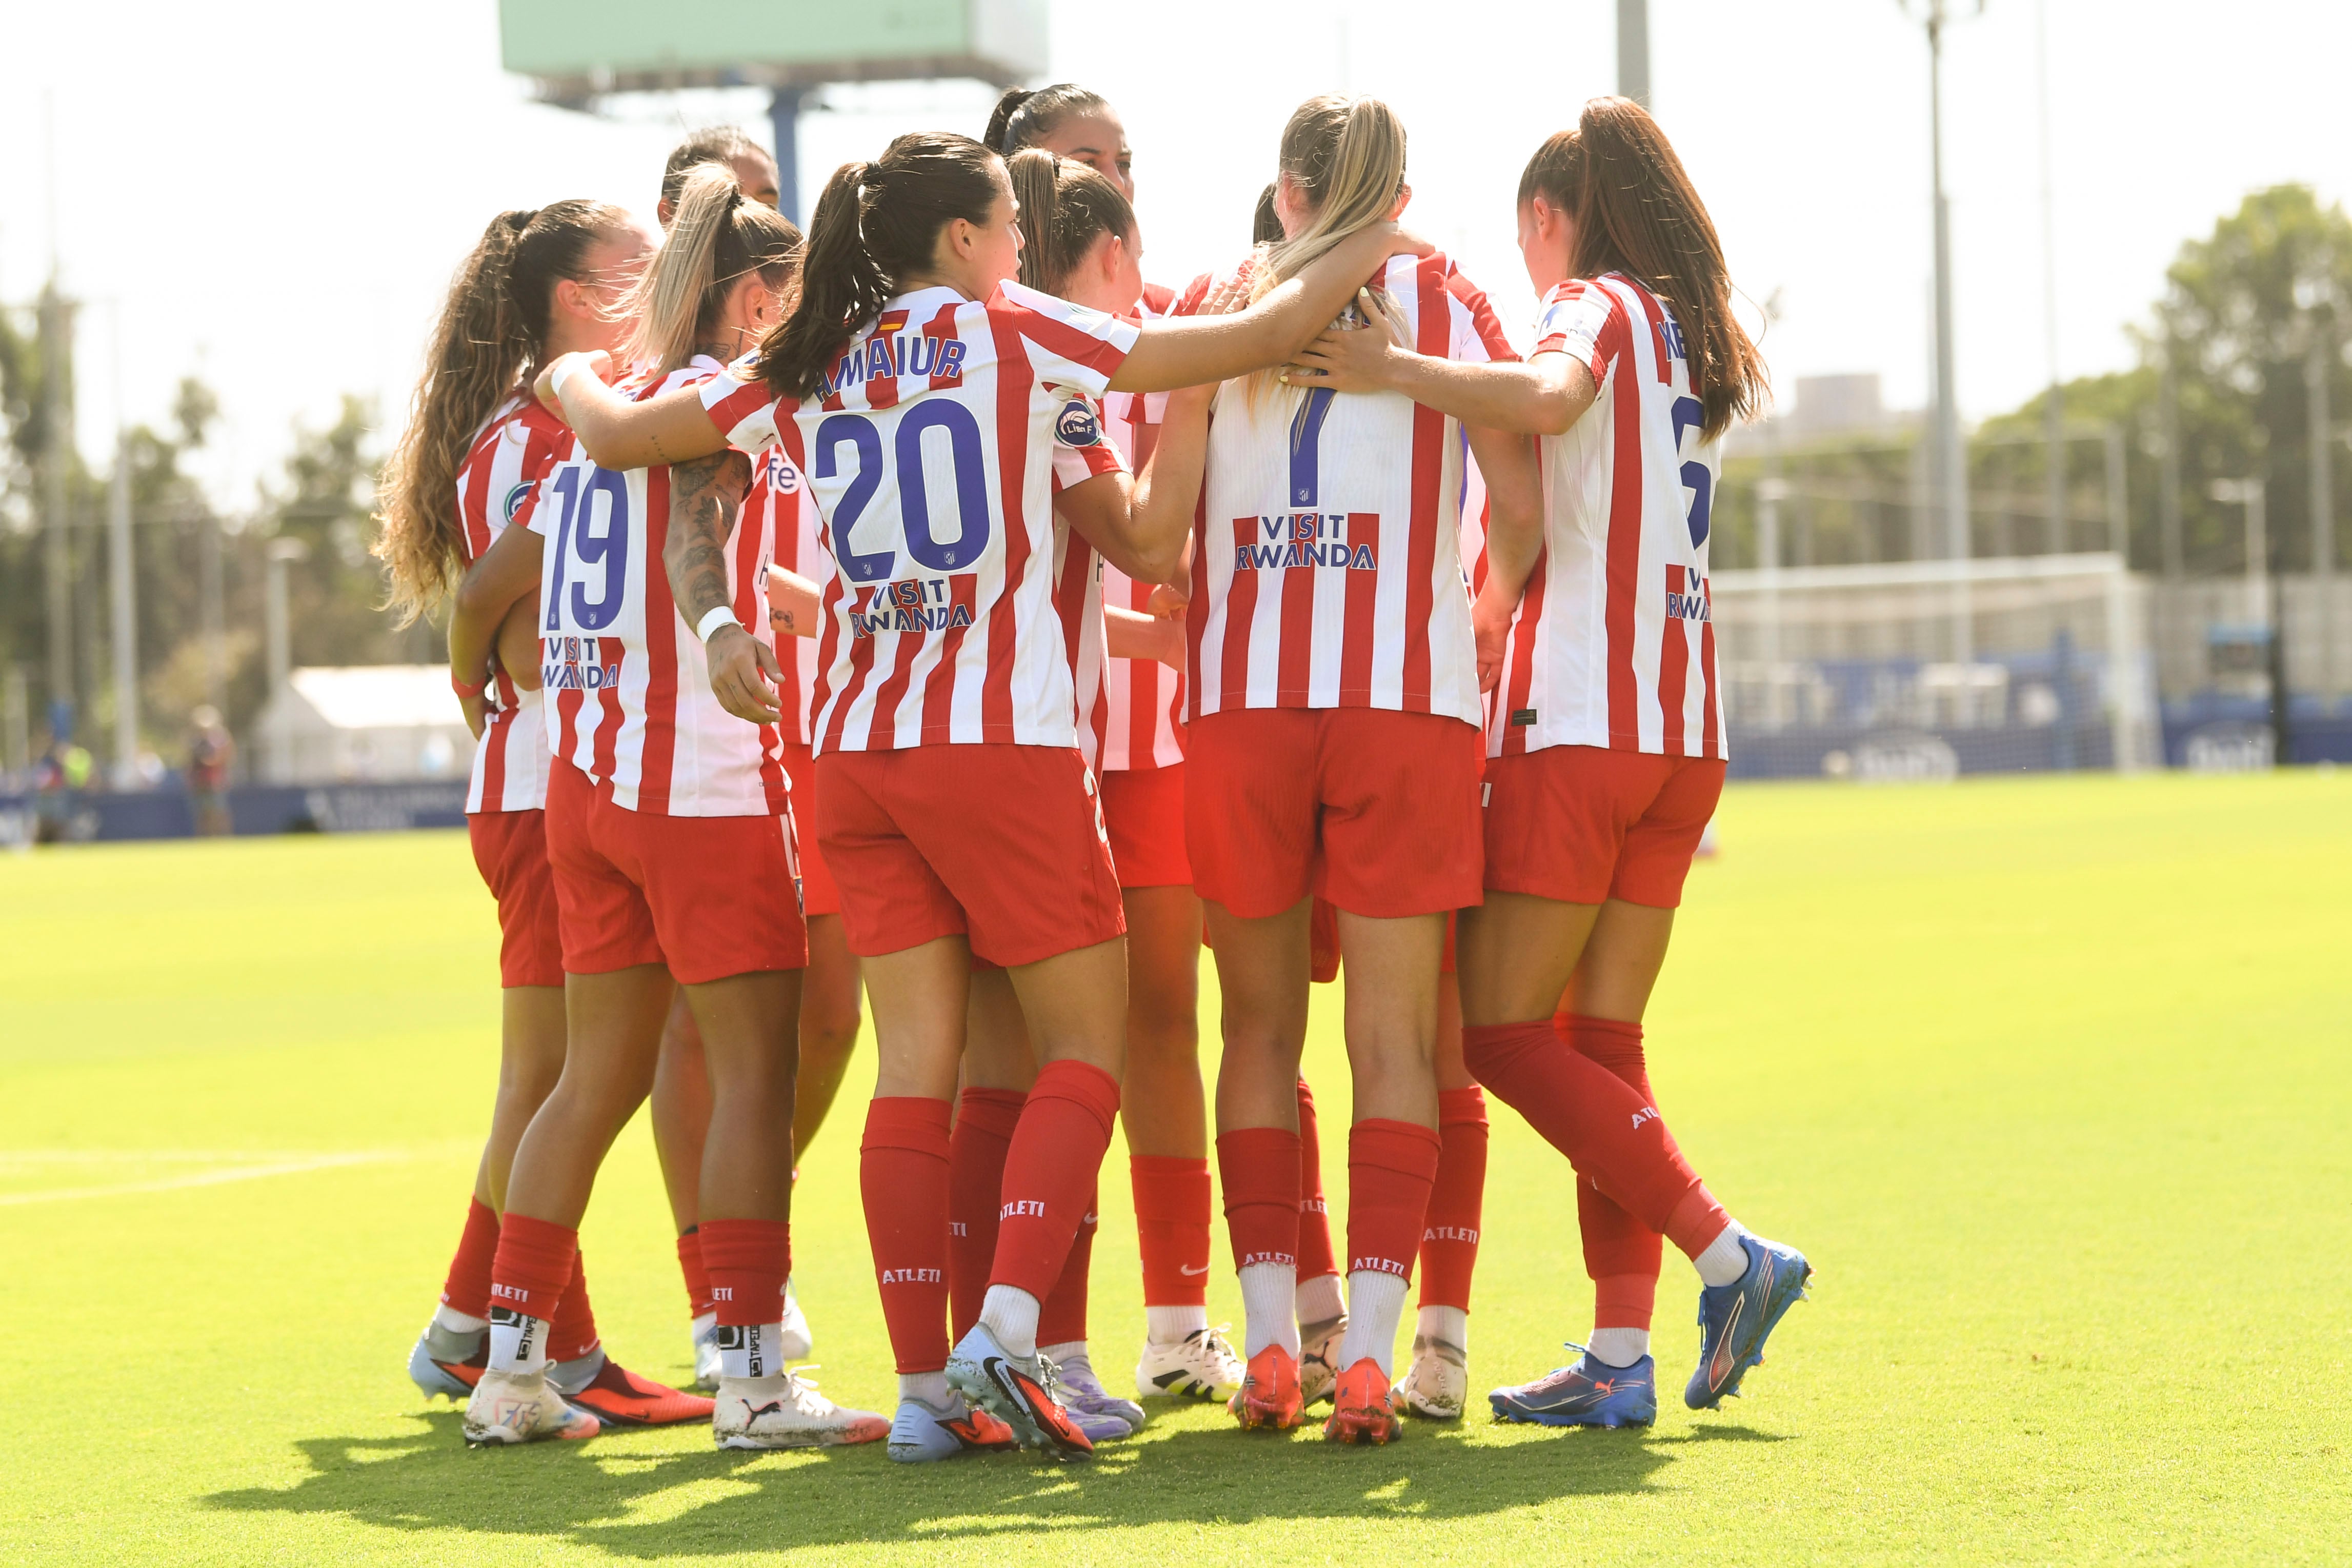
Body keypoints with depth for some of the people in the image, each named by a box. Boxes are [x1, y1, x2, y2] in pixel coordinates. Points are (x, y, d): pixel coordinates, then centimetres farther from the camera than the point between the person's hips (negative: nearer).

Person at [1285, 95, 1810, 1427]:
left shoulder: (1596, 308, -5)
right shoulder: (1702, 344, 19)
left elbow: (1548, 400, -29)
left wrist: (1401, 370, -32)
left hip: (1579, 722, -8)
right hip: (1684, 735, 8)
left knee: (1504, 1033, -2)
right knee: (1602, 1041, 8)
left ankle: (1728, 1255, -8)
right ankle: (1622, 1355, 2)